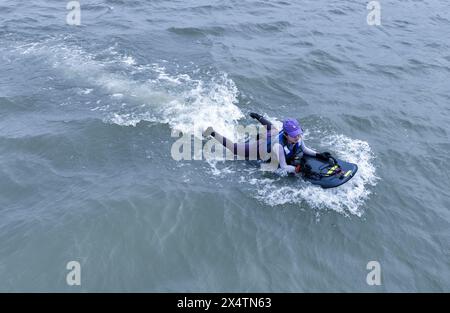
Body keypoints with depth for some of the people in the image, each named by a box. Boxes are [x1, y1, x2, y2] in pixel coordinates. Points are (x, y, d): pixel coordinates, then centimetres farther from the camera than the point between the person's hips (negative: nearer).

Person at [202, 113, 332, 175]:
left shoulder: (298, 137, -27)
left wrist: (319, 155, -23)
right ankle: (212, 133, 30)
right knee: (232, 147, 13)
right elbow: (284, 167, -42)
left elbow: (304, 149, -9)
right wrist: (298, 169, -56)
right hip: (260, 148, -6)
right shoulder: (278, 145, -46)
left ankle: (257, 116, 61)